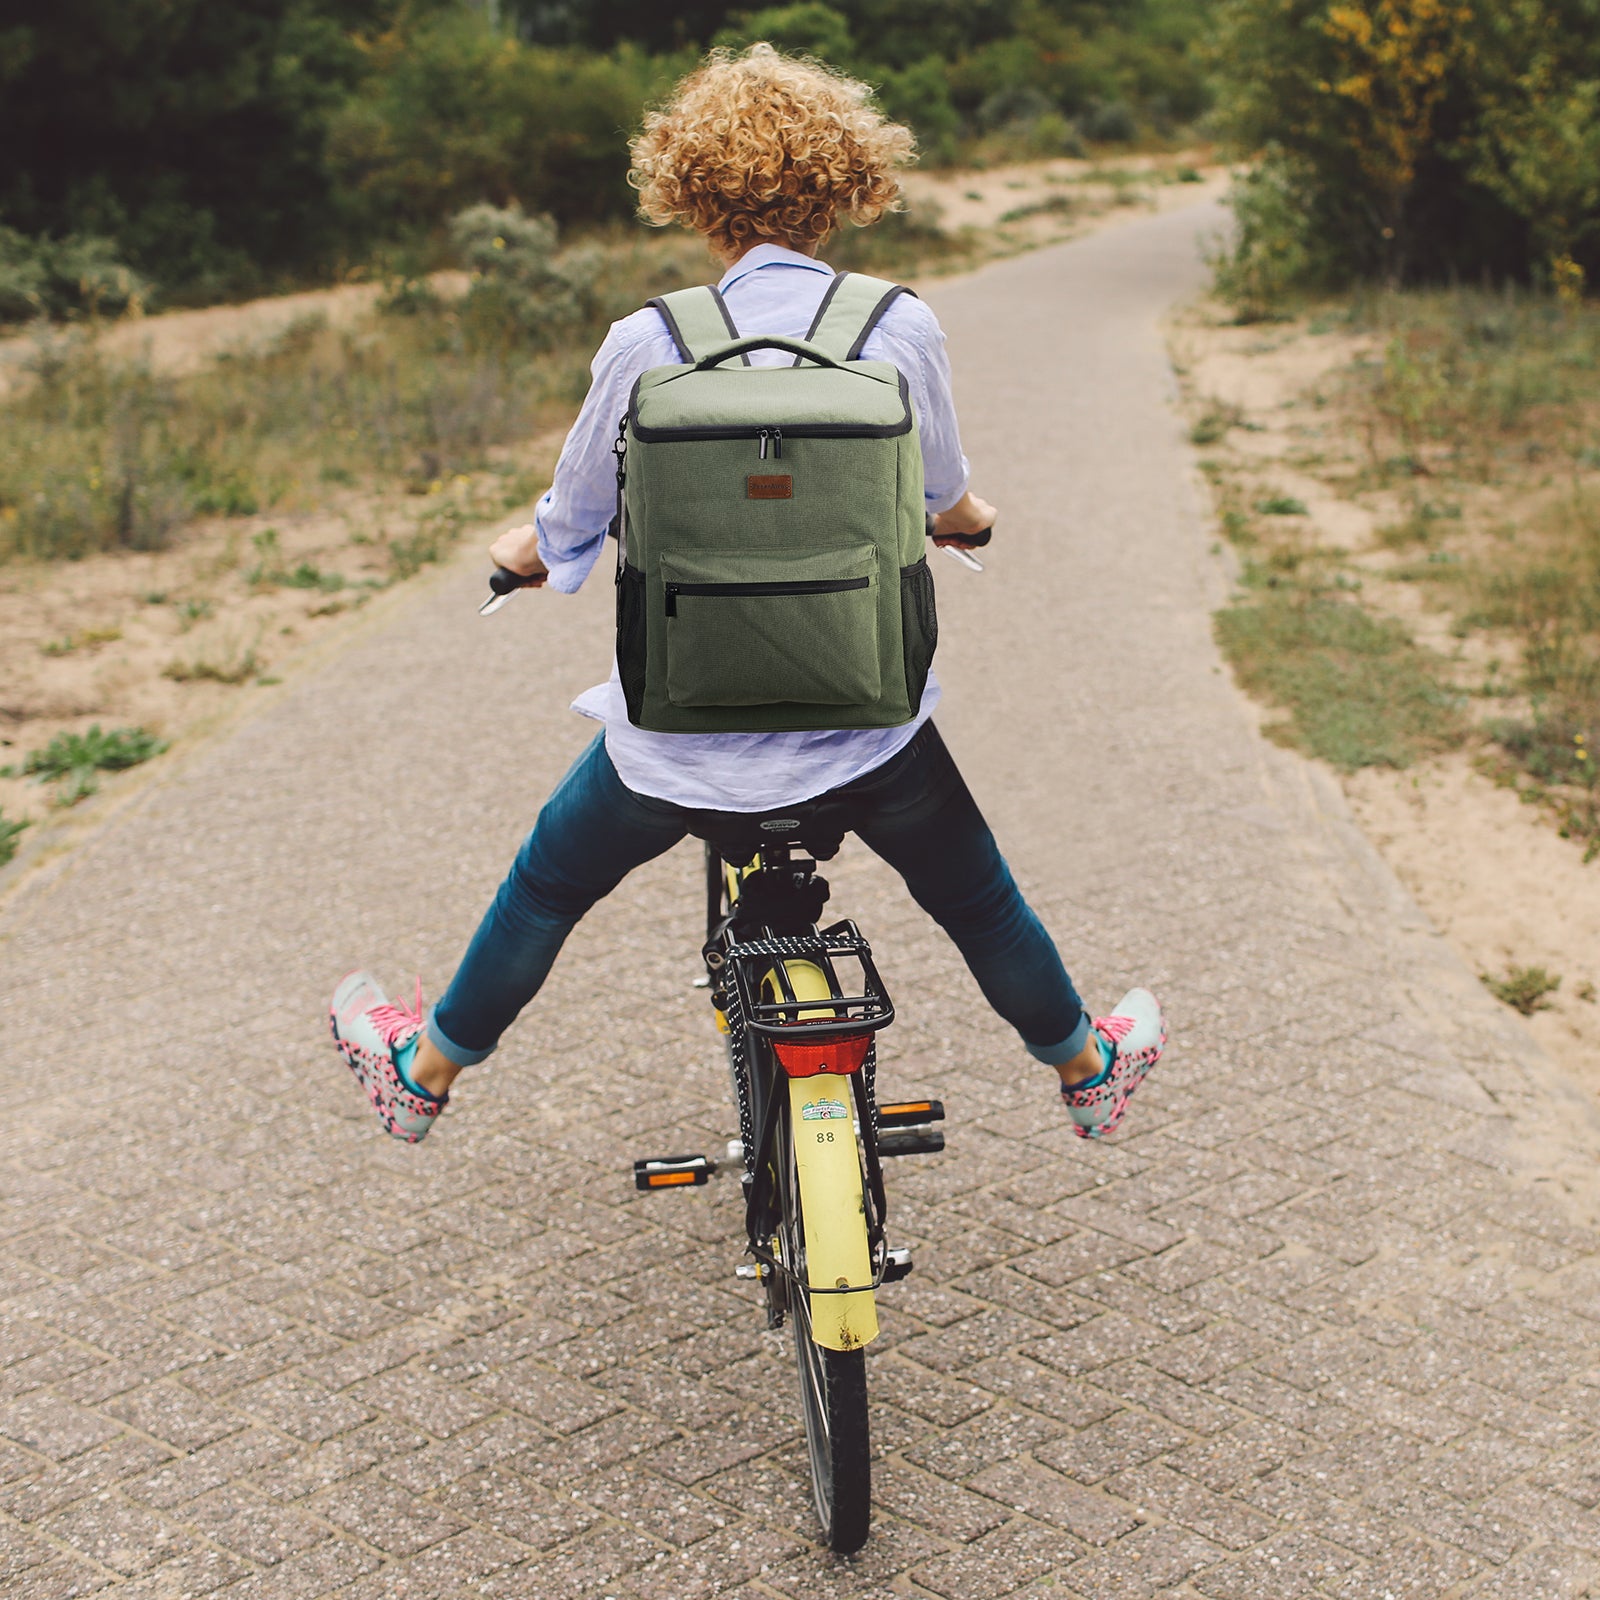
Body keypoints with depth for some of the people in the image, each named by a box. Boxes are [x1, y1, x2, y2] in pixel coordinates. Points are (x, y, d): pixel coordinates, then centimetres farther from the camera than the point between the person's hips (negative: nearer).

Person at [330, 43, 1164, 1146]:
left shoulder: (649, 343, -11)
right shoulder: (904, 328, -7)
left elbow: (573, 518, 3)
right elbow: (945, 496, 10)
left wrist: (526, 551, 28)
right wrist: (969, 514, 36)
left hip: (687, 722, -1)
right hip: (866, 719, 1)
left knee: (551, 879, 25)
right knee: (974, 892, 27)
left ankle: (427, 1072, 43)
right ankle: (1086, 1068, 48)